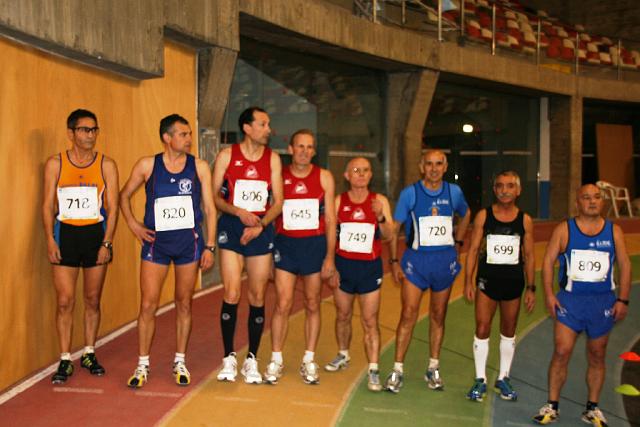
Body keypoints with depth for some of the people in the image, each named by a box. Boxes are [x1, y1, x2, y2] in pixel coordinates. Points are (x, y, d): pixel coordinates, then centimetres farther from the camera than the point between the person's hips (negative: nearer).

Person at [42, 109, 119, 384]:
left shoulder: (106, 165, 1)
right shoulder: (55, 163, 2)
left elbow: (112, 207, -1)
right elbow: (48, 205, 2)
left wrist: (106, 243, -8)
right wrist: (50, 240, -8)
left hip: (96, 234, 1)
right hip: (65, 234, 0)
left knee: (92, 300, 9)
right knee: (65, 301, -1)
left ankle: (89, 354, 23)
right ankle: (65, 360, 9)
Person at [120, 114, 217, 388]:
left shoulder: (199, 167, 1)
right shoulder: (147, 165, -1)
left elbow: (209, 208, 3)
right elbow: (124, 196, 13)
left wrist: (209, 246, -1)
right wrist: (134, 225, 0)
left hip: (189, 241, 1)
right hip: (156, 242, 0)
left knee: (183, 304, 9)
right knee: (148, 305, -1)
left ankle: (180, 362, 23)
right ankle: (142, 365, 13)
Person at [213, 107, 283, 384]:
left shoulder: (272, 158, 6)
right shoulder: (227, 156, 1)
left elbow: (278, 201, 4)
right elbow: (214, 196, 1)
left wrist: (260, 225, -12)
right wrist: (239, 212, -15)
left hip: (261, 230, 2)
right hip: (231, 228, -2)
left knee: (257, 296, 5)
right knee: (232, 294, -7)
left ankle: (252, 360, 16)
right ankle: (229, 358, 9)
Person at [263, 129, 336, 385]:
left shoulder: (324, 177, 3)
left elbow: (330, 220, 3)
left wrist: (330, 256, -3)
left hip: (315, 245, 1)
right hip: (285, 244, -1)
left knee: (312, 305, 8)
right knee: (282, 304, -3)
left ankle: (309, 361, 19)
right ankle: (276, 360, 11)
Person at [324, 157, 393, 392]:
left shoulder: (379, 201, -1)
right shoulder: (338, 201, 1)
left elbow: (388, 235, -6)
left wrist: (381, 217, -25)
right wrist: (330, 266, 0)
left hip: (369, 267, -2)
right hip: (343, 264, 2)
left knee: (370, 321, -3)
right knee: (343, 315, 17)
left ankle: (373, 370, 1)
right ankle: (343, 355, 38)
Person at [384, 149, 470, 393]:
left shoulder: (453, 192, 3)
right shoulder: (410, 193, -4)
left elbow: (465, 215, 23)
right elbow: (394, 228, 0)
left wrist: (457, 243, 15)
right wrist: (394, 261, -4)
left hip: (445, 260, 3)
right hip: (416, 259, -2)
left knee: (438, 316, 10)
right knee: (408, 315, -8)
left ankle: (433, 369, 23)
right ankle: (398, 370, 1)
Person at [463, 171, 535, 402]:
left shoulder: (525, 220, 1)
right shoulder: (483, 216, -3)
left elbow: (529, 256, 6)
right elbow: (473, 249, -1)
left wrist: (531, 288, 3)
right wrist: (468, 281, -6)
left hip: (514, 281, 2)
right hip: (487, 279, -1)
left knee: (509, 332, 12)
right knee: (482, 329, -2)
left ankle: (503, 378, 26)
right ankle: (480, 380, 11)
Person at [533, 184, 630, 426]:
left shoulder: (614, 231, 5)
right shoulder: (564, 229, 0)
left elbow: (624, 265, 7)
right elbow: (548, 261, 0)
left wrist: (623, 300, 0)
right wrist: (549, 294, -9)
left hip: (603, 302, 2)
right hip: (570, 299, -2)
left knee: (597, 356, 10)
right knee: (561, 352, -7)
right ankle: (552, 406, 5)